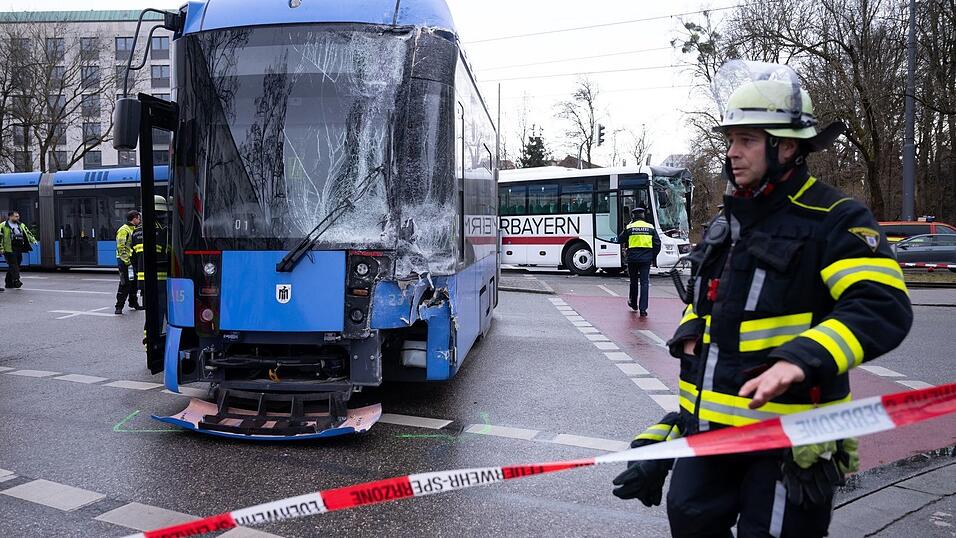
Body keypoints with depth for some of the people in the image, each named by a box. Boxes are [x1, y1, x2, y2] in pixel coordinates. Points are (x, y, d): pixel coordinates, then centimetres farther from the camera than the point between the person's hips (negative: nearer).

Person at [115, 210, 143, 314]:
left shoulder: (135, 229, 18)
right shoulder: (124, 230, -11)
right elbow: (121, 247, -18)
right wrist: (126, 261, -22)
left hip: (133, 260, 9)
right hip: (125, 261, -9)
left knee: (134, 282, 16)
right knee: (125, 284, -10)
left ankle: (133, 303, 30)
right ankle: (119, 307, -7)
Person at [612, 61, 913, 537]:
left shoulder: (835, 221, -10)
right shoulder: (727, 222, 13)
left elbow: (883, 308, -23)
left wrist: (802, 359, -36)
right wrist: (691, 333, 8)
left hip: (787, 428, -7)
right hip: (709, 419, 7)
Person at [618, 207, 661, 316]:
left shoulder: (629, 227, -2)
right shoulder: (650, 227, 3)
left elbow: (620, 240, 8)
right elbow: (657, 243, 3)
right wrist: (654, 257, 13)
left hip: (632, 258, 0)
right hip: (646, 259, 0)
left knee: (634, 281, 17)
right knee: (645, 283, 0)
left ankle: (633, 303, 33)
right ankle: (643, 309, -8)